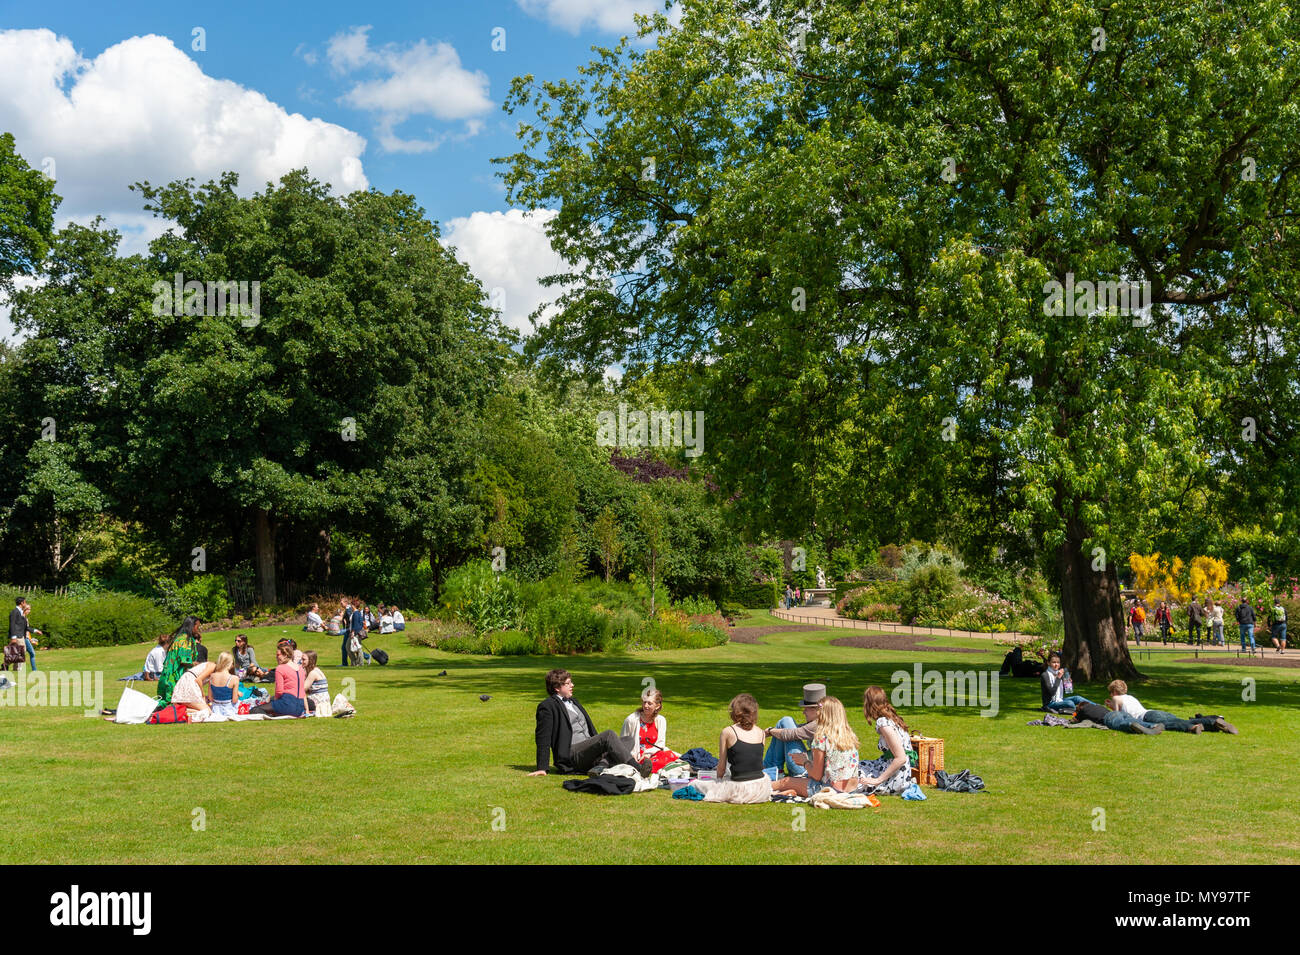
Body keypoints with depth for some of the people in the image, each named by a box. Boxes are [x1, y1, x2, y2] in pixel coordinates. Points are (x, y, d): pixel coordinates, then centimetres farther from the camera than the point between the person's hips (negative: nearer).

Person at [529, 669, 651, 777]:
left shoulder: (573, 702, 27)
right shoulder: (547, 706, 0)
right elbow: (543, 738, -5)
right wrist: (542, 768, -10)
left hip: (590, 748, 9)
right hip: (572, 754, -9)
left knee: (628, 742, -7)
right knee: (608, 734, -28)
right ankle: (638, 768, -35)